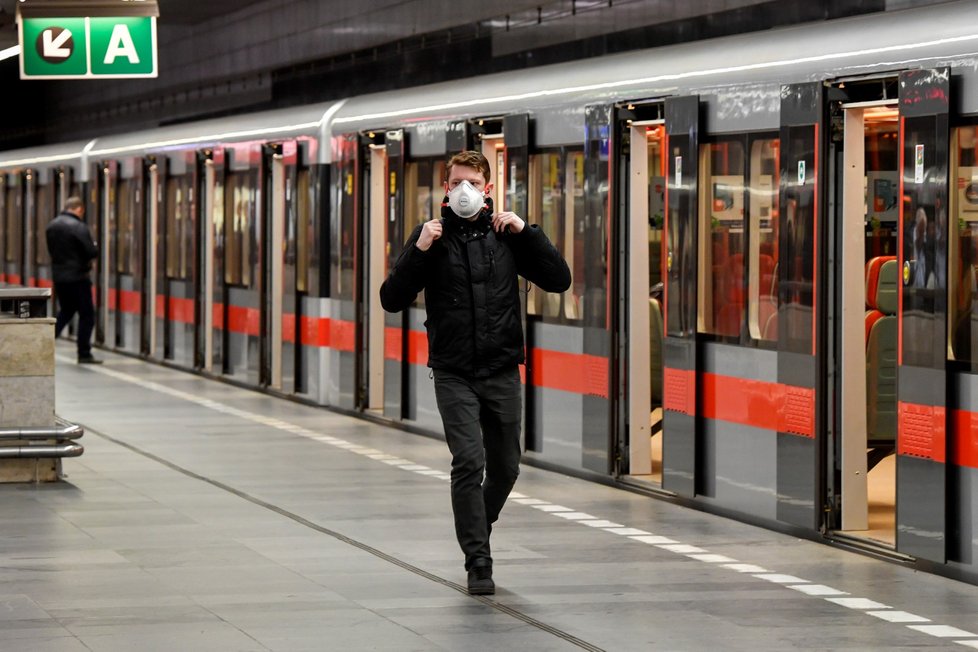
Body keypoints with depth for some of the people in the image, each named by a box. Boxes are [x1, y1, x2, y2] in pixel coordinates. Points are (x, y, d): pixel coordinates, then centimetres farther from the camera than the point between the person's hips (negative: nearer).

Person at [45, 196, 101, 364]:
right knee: (86, 314, 2)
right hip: (77, 277, -8)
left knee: (66, 311, 23)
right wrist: (94, 247, 4)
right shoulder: (78, 227, -17)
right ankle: (84, 354, 2)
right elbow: (92, 252, -18)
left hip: (58, 276, 8)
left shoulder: (52, 226, 8)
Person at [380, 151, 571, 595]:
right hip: (454, 374, -3)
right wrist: (419, 251, -17)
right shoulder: (432, 235, -1)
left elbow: (559, 280, 0)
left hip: (502, 371, 3)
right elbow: (392, 301, -5)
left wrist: (526, 232, -9)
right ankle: (478, 562, -9)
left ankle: (477, 529, 38)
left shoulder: (506, 234, 4)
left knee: (505, 467, 10)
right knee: (469, 461, -15)